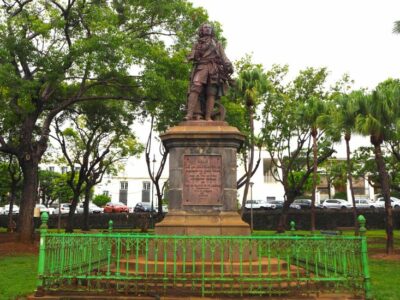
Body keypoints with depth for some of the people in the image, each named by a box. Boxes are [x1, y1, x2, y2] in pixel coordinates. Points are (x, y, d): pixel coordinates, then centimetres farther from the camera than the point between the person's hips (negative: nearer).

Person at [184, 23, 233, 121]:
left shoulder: (217, 44, 28)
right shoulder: (197, 43, 28)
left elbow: (223, 57, 14)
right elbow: (191, 56, 18)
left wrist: (229, 66, -3)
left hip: (214, 69, 1)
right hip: (201, 67, -1)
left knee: (211, 93, -9)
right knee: (195, 89, -21)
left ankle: (208, 117, -14)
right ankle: (190, 114, -31)